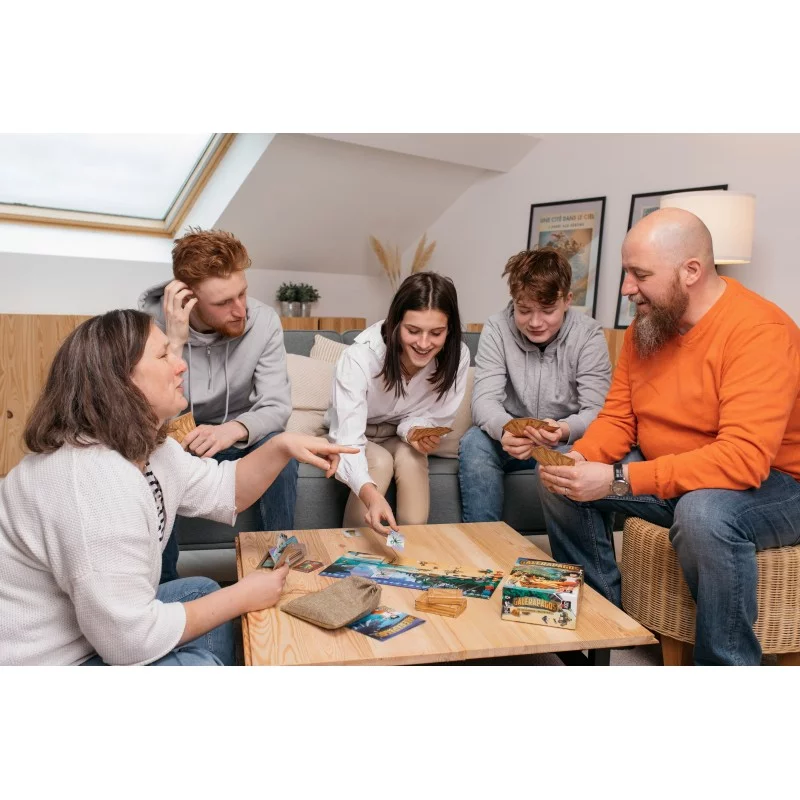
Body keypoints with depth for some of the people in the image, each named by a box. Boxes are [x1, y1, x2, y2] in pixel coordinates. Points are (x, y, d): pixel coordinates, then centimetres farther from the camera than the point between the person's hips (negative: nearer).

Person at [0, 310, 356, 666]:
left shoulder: (142, 448, 0)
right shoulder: (96, 481, -33)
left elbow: (222, 490, 11)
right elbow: (130, 639, -30)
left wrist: (282, 446, -6)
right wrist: (243, 596, -18)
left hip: (95, 625, 10)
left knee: (202, 591, 12)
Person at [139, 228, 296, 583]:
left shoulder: (263, 321, -17)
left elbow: (277, 406, -18)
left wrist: (234, 429, -39)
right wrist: (174, 342, -38)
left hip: (236, 438, 1)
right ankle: (163, 583, -9)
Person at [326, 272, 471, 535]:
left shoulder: (457, 356, -24)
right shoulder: (359, 356, -34)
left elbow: (436, 417, -9)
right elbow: (348, 440, -40)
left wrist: (415, 431, -33)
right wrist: (371, 495, -59)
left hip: (402, 434, 2)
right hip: (355, 435, -2)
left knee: (410, 458, -28)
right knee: (381, 462, -30)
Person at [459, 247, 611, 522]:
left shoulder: (589, 335, -11)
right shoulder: (497, 328, -9)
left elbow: (595, 411, -16)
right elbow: (484, 399, -15)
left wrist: (563, 431, -40)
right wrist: (505, 430, -40)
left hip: (568, 442, -1)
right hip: (513, 440, 1)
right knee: (474, 442, -28)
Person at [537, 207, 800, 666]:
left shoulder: (759, 332, -24)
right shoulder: (646, 326, -1)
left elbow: (744, 458, -34)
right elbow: (617, 419, 2)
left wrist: (618, 481, -37)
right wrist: (579, 460, -20)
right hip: (668, 477, 7)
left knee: (703, 512, -38)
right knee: (561, 480, -4)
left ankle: (726, 661, -13)